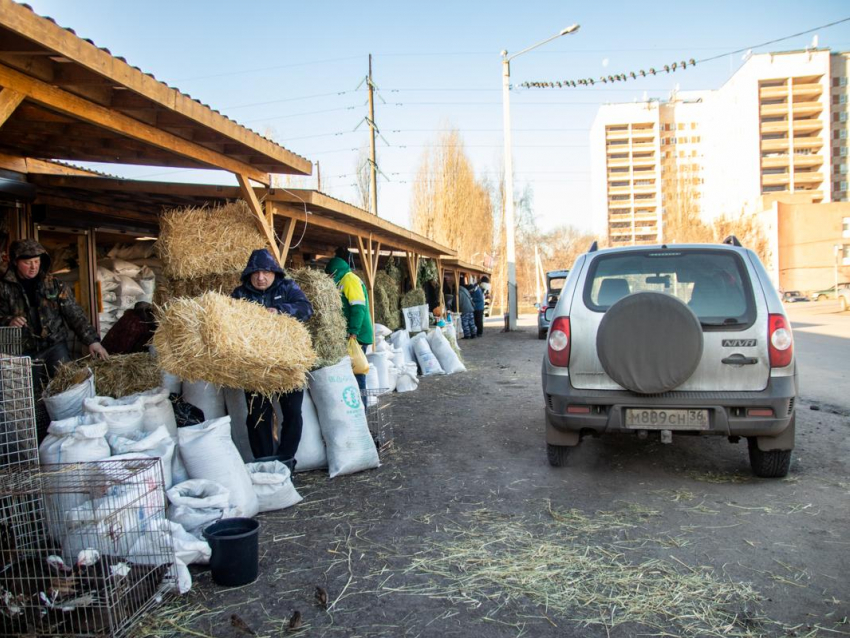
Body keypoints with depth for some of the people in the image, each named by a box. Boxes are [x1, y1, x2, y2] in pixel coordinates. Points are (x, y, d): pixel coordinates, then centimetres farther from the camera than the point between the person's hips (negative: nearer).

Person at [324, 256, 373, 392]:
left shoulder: (349, 280, -9)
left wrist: (353, 332, -24)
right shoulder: (345, 281, 21)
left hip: (357, 334, -9)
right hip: (354, 333, 9)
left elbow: (358, 308, -19)